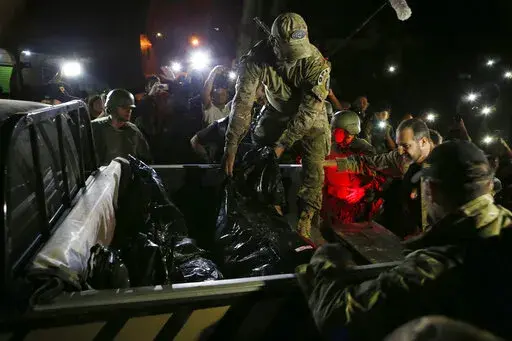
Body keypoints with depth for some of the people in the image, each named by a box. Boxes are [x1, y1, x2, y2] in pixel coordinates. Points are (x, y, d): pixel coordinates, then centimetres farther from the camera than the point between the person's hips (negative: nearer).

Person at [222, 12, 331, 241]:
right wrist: (231, 147, -34)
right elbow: (242, 102, -31)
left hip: (310, 115, -2)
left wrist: (282, 144, -33)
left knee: (313, 166, -14)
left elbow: (309, 110, -33)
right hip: (277, 110, 3)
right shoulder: (257, 57, -30)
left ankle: (304, 222, -4)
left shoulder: (316, 62, -34)